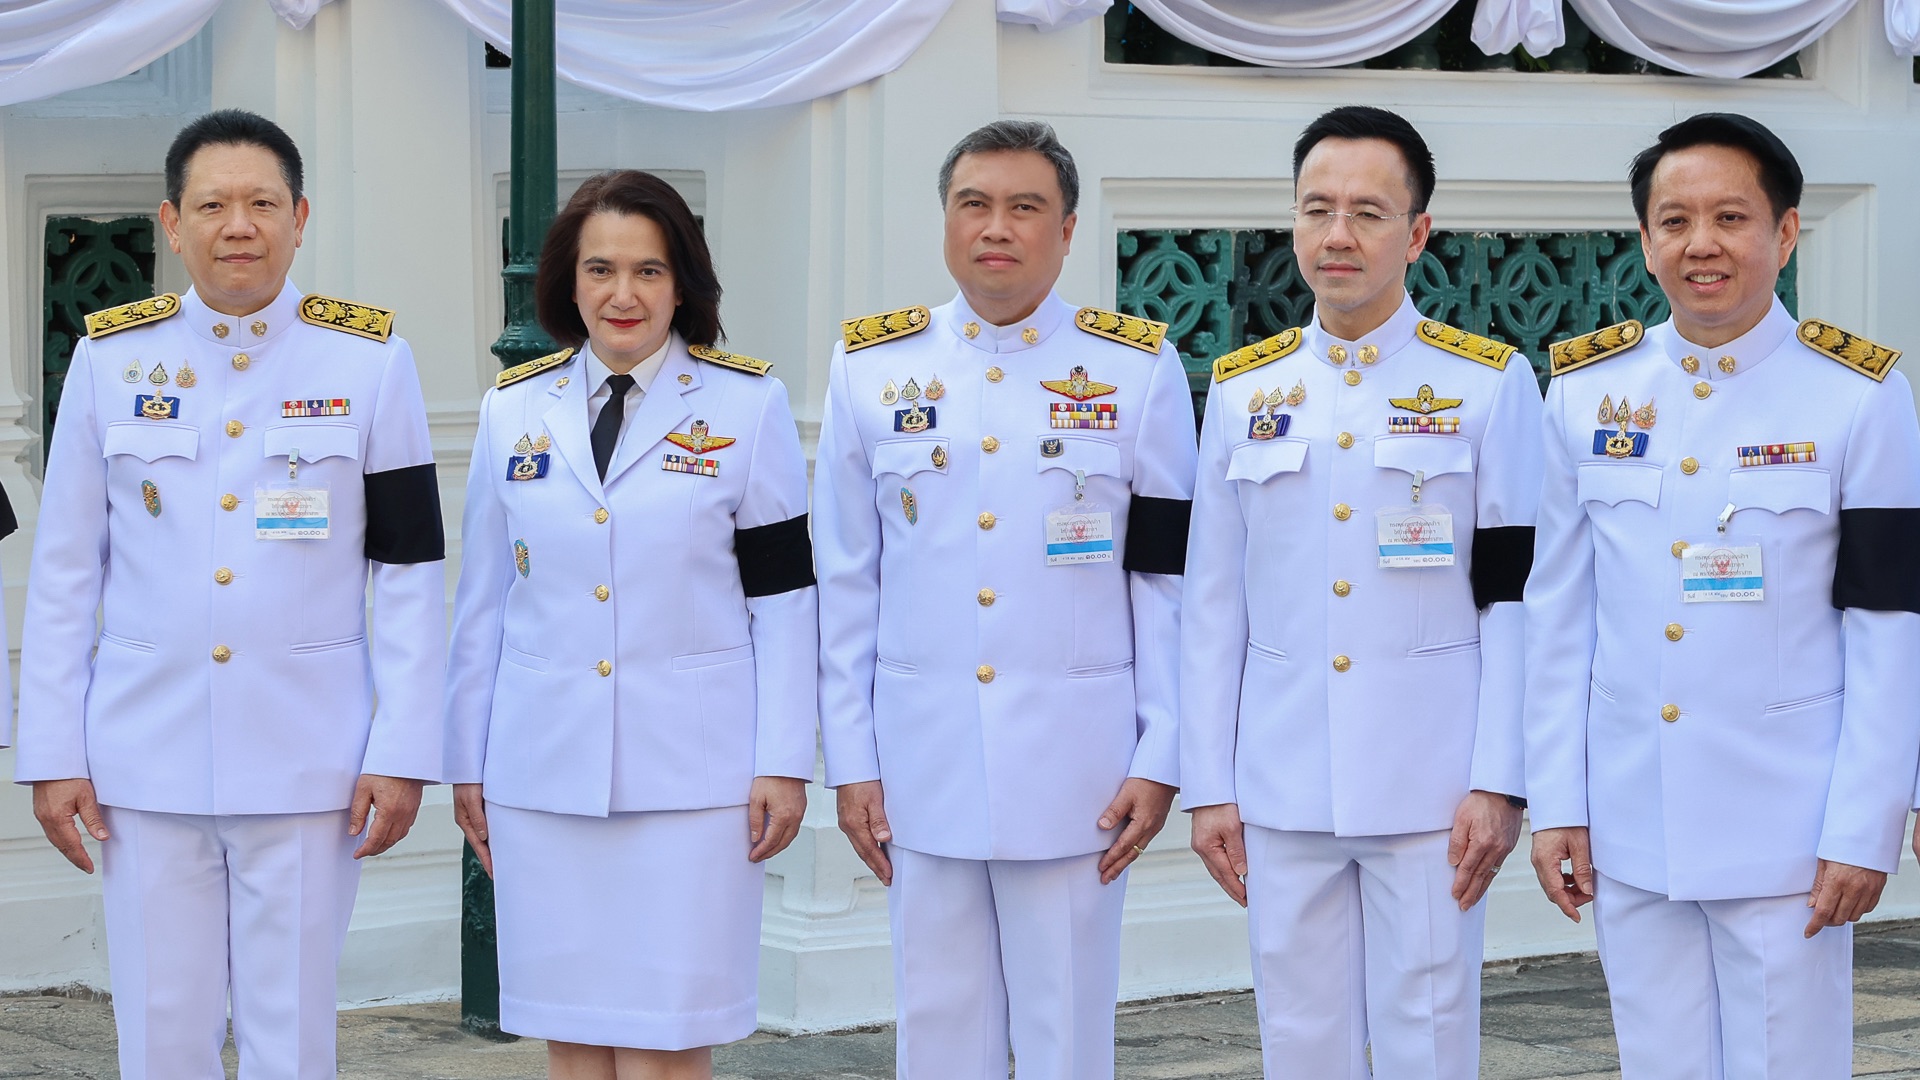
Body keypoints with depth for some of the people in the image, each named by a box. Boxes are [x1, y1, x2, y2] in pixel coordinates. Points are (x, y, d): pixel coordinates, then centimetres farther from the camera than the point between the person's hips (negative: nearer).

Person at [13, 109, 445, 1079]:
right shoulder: (112, 356, 4)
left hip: (304, 766, -1)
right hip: (146, 761, 1)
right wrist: (51, 755, 3)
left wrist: (401, 754, -4)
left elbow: (411, 570, 1)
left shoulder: (368, 360, 1)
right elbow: (64, 572, 7)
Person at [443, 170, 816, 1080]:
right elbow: (482, 602, 13)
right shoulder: (515, 409, 10)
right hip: (543, 771, 3)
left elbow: (784, 597, 0)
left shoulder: (746, 405, 2)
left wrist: (783, 765, -5)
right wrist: (466, 764, 11)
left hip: (690, 771, -3)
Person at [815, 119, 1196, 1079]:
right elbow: (846, 586, 7)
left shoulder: (1138, 369, 1)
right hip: (924, 770, 2)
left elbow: (1168, 583, 1)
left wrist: (1160, 758, -3)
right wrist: (851, 763, 3)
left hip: (1073, 772, -2)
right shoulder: (872, 368, 5)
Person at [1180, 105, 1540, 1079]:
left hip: (1428, 785, -3)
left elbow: (1515, 599, -2)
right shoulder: (1242, 389, 8)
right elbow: (1211, 605, 9)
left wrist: (1499, 783, -8)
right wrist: (1207, 785, 5)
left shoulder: (1491, 384, 0)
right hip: (1282, 787, 3)